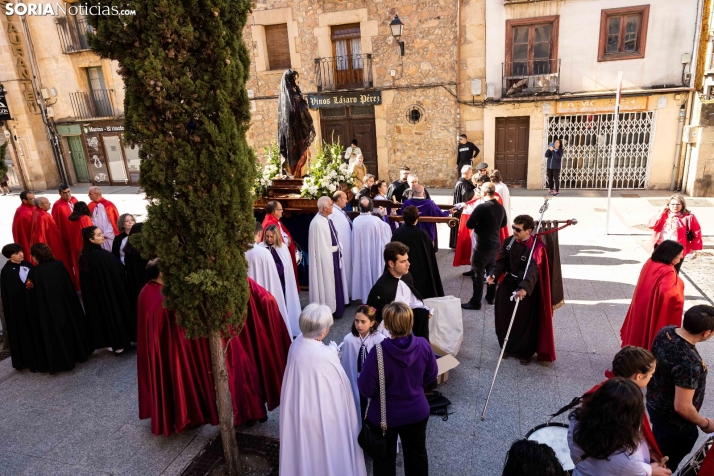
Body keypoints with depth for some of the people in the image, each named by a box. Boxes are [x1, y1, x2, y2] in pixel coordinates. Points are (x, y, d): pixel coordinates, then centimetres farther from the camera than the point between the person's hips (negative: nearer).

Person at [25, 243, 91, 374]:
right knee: (70, 326, 18)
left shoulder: (34, 272, -15)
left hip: (47, 309, -4)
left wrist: (33, 314, 0)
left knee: (53, 332, 7)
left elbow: (33, 297, -11)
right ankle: (79, 352, 29)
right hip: (66, 304, 4)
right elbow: (70, 286, 4)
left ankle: (60, 361, 14)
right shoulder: (59, 264, -4)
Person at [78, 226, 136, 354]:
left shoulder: (83, 257, -2)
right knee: (115, 313, 8)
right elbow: (118, 274, -16)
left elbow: (84, 283, 6)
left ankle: (109, 343, 26)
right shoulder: (104, 255, -24)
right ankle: (119, 343, 18)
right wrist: (123, 288, 0)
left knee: (102, 314, 16)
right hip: (111, 292, -6)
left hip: (94, 296, 6)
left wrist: (90, 295, 15)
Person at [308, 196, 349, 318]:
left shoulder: (327, 219, 6)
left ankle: (337, 307, 32)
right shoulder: (318, 223, -23)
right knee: (328, 283, 3)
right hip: (326, 258, -10)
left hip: (334, 255, 10)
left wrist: (339, 250, 9)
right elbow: (320, 246, -22)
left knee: (336, 282, 18)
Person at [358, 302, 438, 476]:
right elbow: (431, 376, -2)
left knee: (385, 458, 23)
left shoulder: (378, 352, -31)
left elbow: (366, 389, -21)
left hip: (384, 416, -3)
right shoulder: (423, 345, -20)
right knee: (417, 454, 28)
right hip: (417, 412, 3)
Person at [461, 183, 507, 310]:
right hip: (495, 244, 8)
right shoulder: (500, 207, 3)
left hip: (482, 245, -8)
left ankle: (475, 302, 3)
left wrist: (478, 223, -1)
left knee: (477, 273, -1)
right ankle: (491, 297, 29)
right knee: (492, 271, 19)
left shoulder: (482, 207, -21)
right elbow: (503, 223, 19)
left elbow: (469, 224, -19)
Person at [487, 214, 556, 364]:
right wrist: (494, 275, -25)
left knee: (525, 321, 6)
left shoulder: (536, 247, -23)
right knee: (505, 318, 13)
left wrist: (524, 288, -52)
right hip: (508, 284, 5)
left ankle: (525, 352, 26)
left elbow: (533, 270, -35)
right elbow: (502, 261, -4)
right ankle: (507, 347, 34)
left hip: (527, 288, -5)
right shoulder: (509, 242, -4)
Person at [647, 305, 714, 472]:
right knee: (665, 465, 19)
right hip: (674, 422, -7)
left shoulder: (665, 331, -15)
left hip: (654, 404, 8)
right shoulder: (690, 363, -38)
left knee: (656, 451, 33)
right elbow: (682, 407, -29)